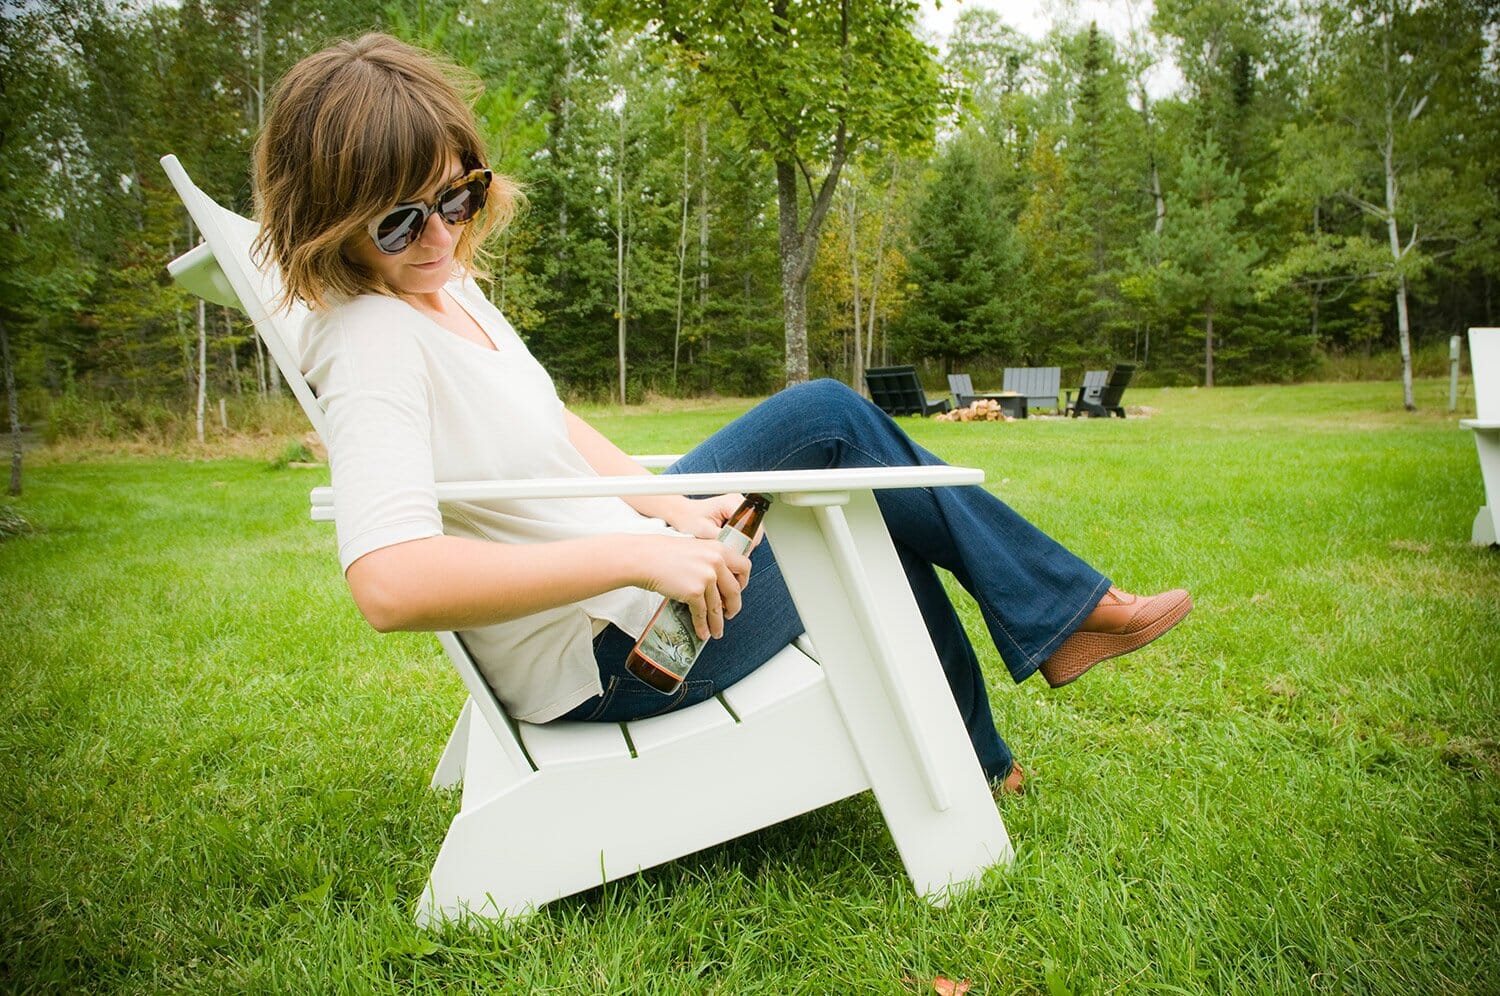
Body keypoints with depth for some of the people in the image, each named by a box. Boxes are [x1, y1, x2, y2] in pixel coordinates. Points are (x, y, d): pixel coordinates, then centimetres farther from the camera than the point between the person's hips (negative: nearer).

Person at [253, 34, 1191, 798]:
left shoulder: (447, 283, 3)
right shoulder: (370, 340, -25)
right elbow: (389, 583, -38)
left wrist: (665, 504, -5)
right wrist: (641, 556, -38)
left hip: (624, 562, 9)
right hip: (610, 657, -9)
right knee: (831, 419, -6)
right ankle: (1065, 606, 15)